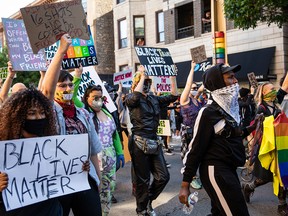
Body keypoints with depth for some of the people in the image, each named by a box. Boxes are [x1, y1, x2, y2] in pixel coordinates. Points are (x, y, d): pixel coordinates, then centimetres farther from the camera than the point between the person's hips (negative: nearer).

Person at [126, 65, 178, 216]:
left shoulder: (155, 99, 13)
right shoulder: (131, 99, -4)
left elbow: (173, 96, 8)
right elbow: (135, 96, -28)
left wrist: (172, 77, 4)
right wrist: (142, 76, -18)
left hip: (154, 142, 6)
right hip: (139, 143, -6)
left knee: (163, 177, 6)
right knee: (143, 180, 4)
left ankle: (147, 201, 31)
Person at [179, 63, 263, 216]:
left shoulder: (230, 107, 10)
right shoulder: (209, 112, -15)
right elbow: (197, 149, -16)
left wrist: (251, 128, 11)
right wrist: (185, 185, -16)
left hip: (228, 169, 9)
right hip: (215, 171, -9)